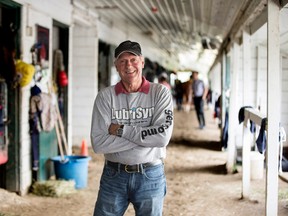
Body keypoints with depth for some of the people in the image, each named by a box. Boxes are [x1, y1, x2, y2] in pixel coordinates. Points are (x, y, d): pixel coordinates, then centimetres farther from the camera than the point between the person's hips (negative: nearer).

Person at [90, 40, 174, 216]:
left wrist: (121, 130, -14)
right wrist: (147, 135, -16)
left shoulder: (160, 93, -4)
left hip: (150, 176, 0)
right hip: (113, 176, 1)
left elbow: (163, 136, -16)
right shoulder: (105, 96, -4)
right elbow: (98, 143, -13)